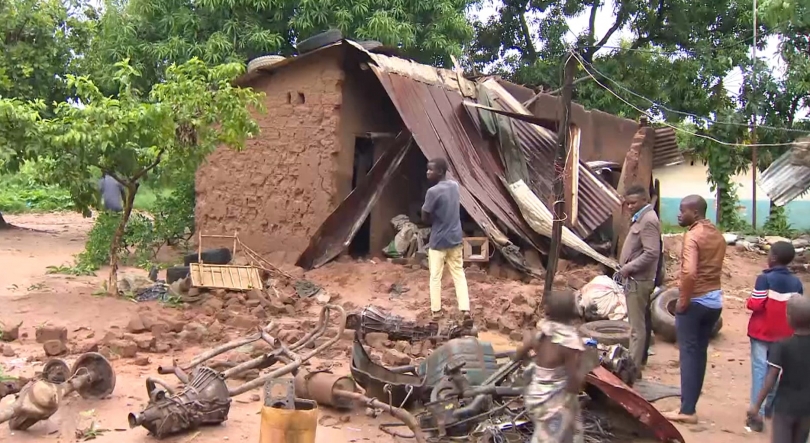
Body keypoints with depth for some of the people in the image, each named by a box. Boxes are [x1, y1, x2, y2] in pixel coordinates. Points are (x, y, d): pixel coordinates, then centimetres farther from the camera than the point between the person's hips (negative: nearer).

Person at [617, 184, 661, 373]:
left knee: (637, 326, -8)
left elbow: (651, 253, -25)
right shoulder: (641, 218, 15)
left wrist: (628, 267, -20)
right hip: (636, 279, 11)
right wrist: (626, 267, 12)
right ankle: (640, 359, 29)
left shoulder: (648, 220, -17)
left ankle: (633, 367, -6)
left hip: (638, 280, -11)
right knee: (642, 323, 18)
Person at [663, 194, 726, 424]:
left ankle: (687, 410, 1)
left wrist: (683, 300, -18)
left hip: (695, 301, -8)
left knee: (689, 353, -1)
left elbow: (689, 272, -27)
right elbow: (714, 267, 13)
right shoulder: (717, 235, 11)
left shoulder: (693, 235, -16)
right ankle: (689, 405, 18)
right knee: (700, 352, 13)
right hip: (714, 300, 8)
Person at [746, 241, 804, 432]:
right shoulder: (796, 282, 0)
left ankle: (757, 413, -9)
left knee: (760, 368, -4)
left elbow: (755, 305, -18)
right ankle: (770, 406, 30)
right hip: (784, 334, 5)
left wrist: (749, 301, 2)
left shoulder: (765, 278, -17)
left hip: (762, 331, -5)